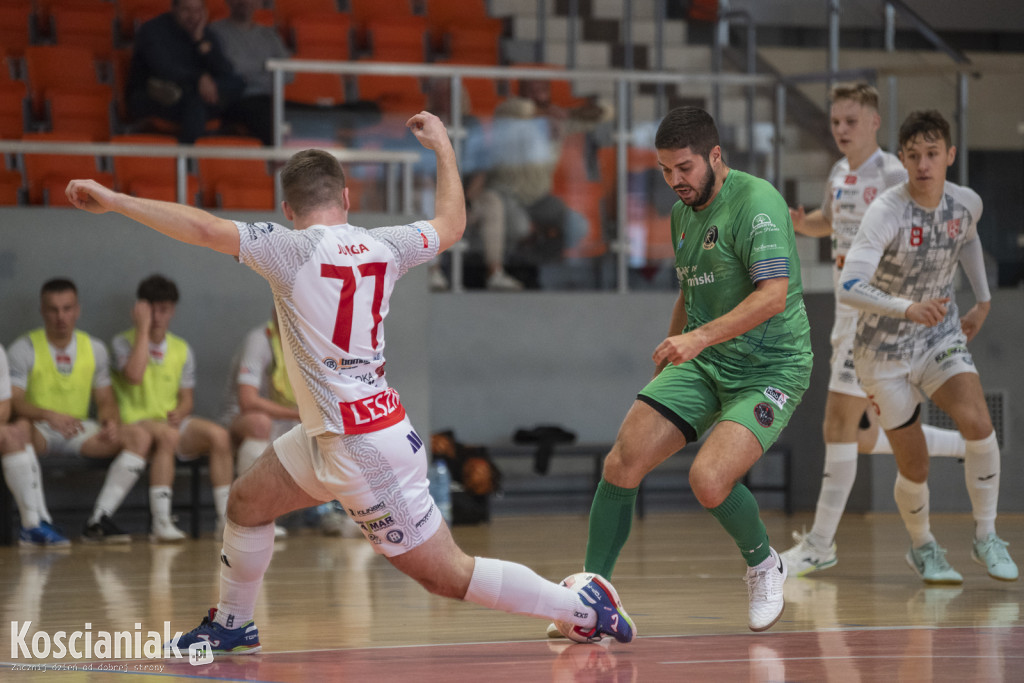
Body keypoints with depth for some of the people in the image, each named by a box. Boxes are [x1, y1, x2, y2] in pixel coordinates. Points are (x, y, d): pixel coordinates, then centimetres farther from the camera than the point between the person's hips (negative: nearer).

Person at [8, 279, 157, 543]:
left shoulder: (94, 349, 11)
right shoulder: (24, 348, -3)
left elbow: (106, 400, 14)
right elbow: (12, 401, -13)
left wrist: (111, 422, -11)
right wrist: (49, 415, -32)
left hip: (79, 432, 4)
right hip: (39, 431, -4)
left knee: (138, 436, -20)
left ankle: (98, 521, -26)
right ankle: (39, 521, -38)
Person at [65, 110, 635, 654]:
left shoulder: (294, 249, -14)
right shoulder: (382, 246, 3)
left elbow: (203, 229, -21)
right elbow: (451, 223, 21)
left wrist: (114, 201, -16)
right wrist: (443, 146, 35)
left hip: (364, 450, -8)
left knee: (449, 574, -1)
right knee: (247, 503, 19)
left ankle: (585, 607, 4)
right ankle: (233, 625, 35)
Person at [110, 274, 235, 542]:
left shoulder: (181, 349, 15)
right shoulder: (124, 342, 0)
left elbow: (187, 397, 14)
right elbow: (134, 375, -20)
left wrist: (180, 412, -10)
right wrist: (143, 328, -14)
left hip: (172, 422, 5)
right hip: (135, 423, -5)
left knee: (219, 435, -23)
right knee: (167, 436, -38)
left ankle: (225, 518, -23)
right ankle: (161, 523, -41)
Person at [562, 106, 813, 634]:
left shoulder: (755, 201, -16)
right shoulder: (683, 213, 11)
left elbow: (774, 294, -27)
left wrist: (701, 336, -35)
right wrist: (669, 353, 27)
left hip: (769, 367, -7)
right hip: (702, 364, 7)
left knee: (709, 479, -26)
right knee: (622, 464, -10)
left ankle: (763, 565, 4)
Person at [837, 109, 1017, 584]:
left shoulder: (966, 203, -8)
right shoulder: (886, 212, -25)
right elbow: (848, 287, -38)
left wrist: (983, 301, 19)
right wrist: (909, 308, -51)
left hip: (941, 336, 3)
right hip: (885, 349, -3)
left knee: (977, 424, -22)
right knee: (914, 468, 0)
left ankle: (985, 536, -4)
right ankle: (922, 548, 31)